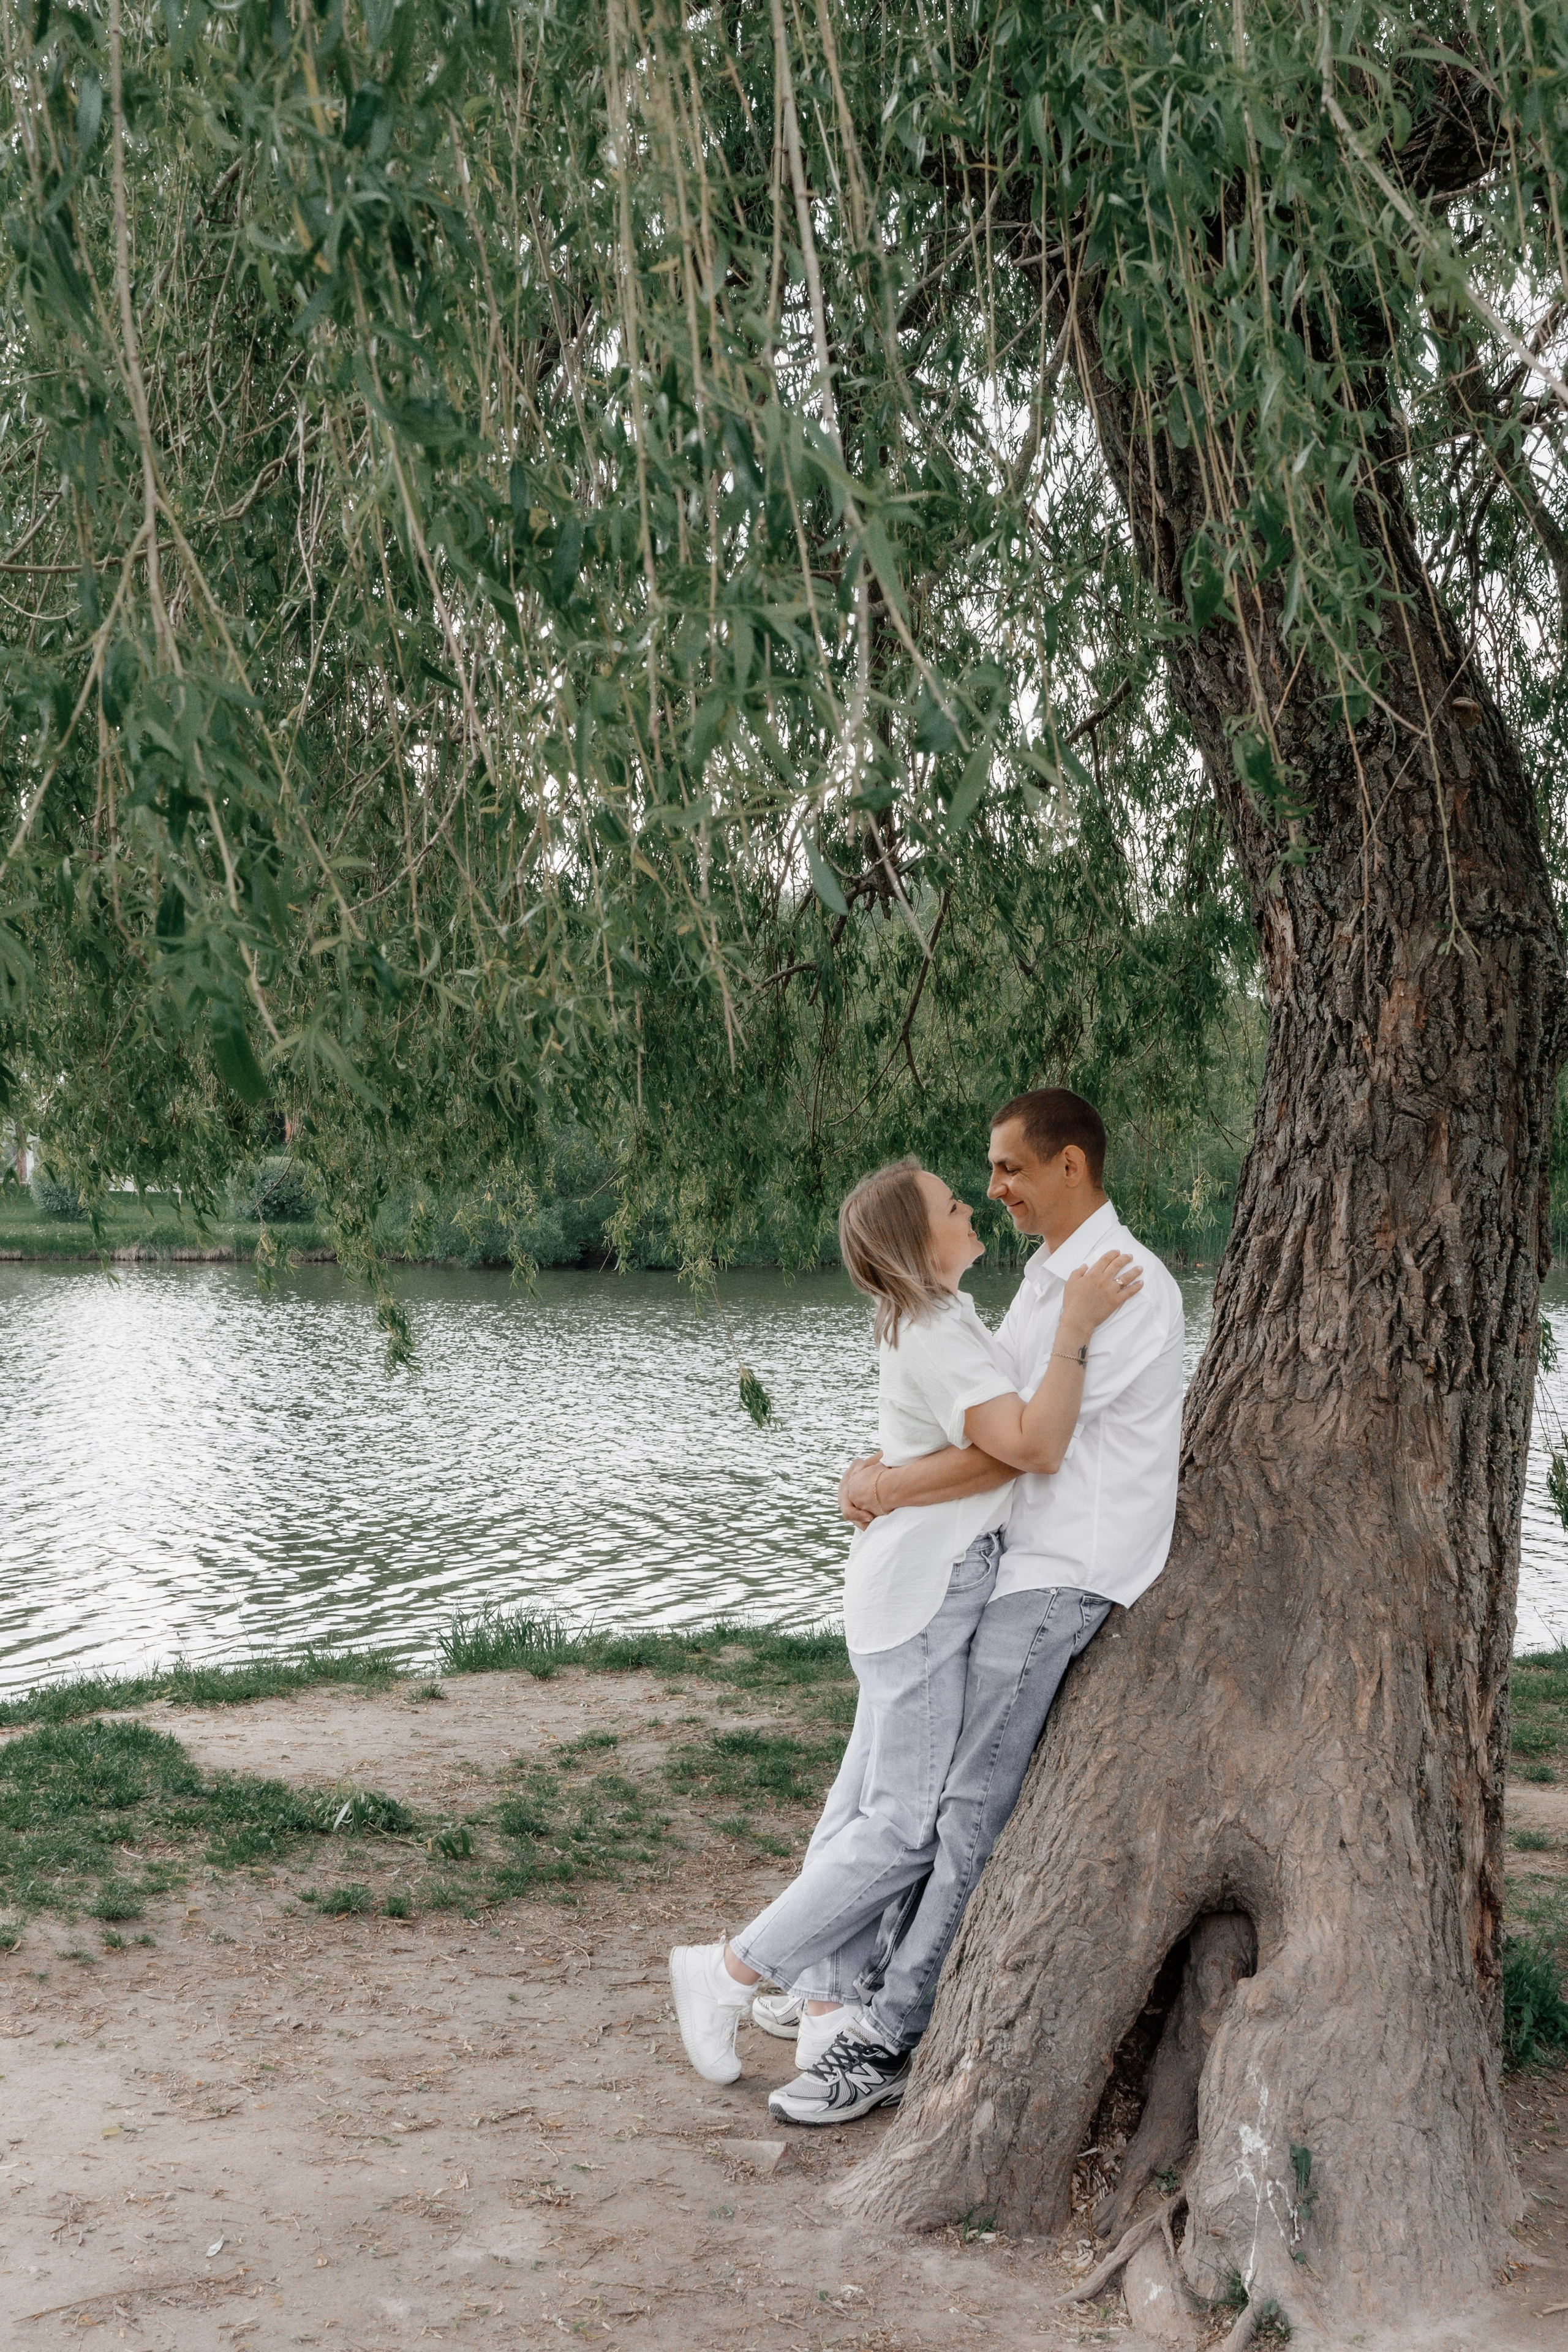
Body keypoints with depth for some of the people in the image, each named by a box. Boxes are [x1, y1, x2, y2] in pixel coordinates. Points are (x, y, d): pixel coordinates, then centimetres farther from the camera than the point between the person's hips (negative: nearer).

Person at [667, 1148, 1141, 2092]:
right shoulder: (937, 1336, -18)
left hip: (921, 1589, 10)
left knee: (869, 1806, 11)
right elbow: (1035, 1448, -29)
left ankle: (831, 2012, 17)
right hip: (930, 1592, -10)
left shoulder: (934, 1320, 15)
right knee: (908, 1823, -5)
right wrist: (1077, 1329, -29)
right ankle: (732, 1971, 1)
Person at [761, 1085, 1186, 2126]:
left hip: (1068, 1576, -10)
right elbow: (983, 1403, 19)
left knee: (975, 1802, -10)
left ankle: (889, 2041, -7)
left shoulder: (1126, 1285, -16)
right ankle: (893, 1977, 22)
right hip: (1026, 1560, 10)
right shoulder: (1048, 1276, 17)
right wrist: (883, 1463, 3)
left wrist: (889, 1491, -12)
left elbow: (1023, 1443, -20)